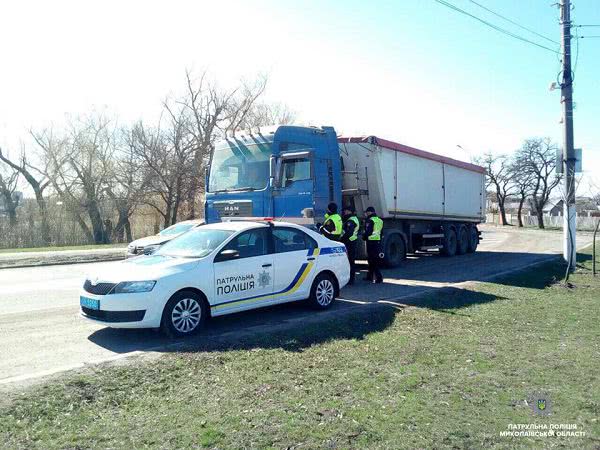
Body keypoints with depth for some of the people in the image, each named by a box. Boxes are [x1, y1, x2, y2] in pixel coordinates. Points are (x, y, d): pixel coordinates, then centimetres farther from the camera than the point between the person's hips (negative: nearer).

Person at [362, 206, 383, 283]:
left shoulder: (370, 220, -12)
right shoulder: (380, 220, 16)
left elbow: (368, 232, -19)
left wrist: (364, 236, -1)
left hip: (371, 241, -9)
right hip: (378, 241, 9)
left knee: (372, 260, -7)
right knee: (371, 259, 17)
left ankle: (379, 277, -11)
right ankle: (370, 277, 25)